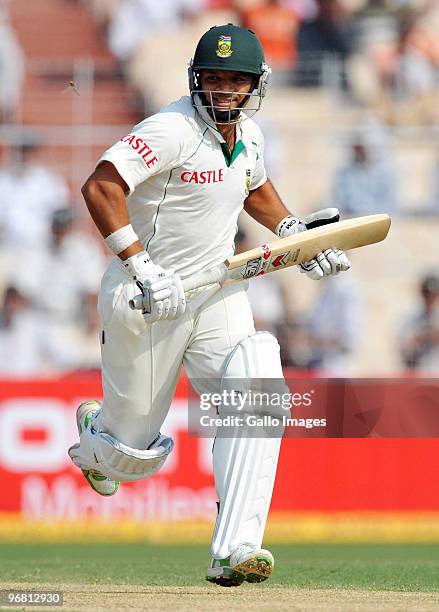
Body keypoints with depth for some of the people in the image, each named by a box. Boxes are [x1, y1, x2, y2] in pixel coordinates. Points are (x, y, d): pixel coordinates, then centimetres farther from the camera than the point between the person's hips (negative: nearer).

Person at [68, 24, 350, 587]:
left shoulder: (249, 136, 5)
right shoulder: (174, 130, -20)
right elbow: (100, 187, -30)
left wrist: (294, 232, 10)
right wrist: (141, 266, -34)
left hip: (217, 294, 6)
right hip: (147, 302, -6)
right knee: (137, 453, 5)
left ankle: (234, 551, -20)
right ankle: (93, 434, 45)